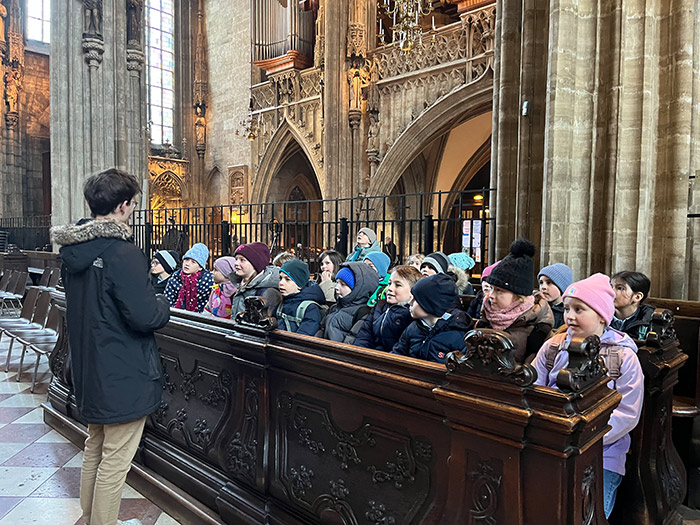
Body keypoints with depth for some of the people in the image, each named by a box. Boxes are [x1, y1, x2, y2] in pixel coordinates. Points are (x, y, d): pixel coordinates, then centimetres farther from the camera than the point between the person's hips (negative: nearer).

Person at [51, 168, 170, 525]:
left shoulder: (72, 249, 5)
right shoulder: (122, 252, -24)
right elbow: (145, 317, -27)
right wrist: (164, 307, -5)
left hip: (89, 369, 10)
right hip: (124, 375, -9)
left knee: (95, 448, 25)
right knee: (115, 459, 5)